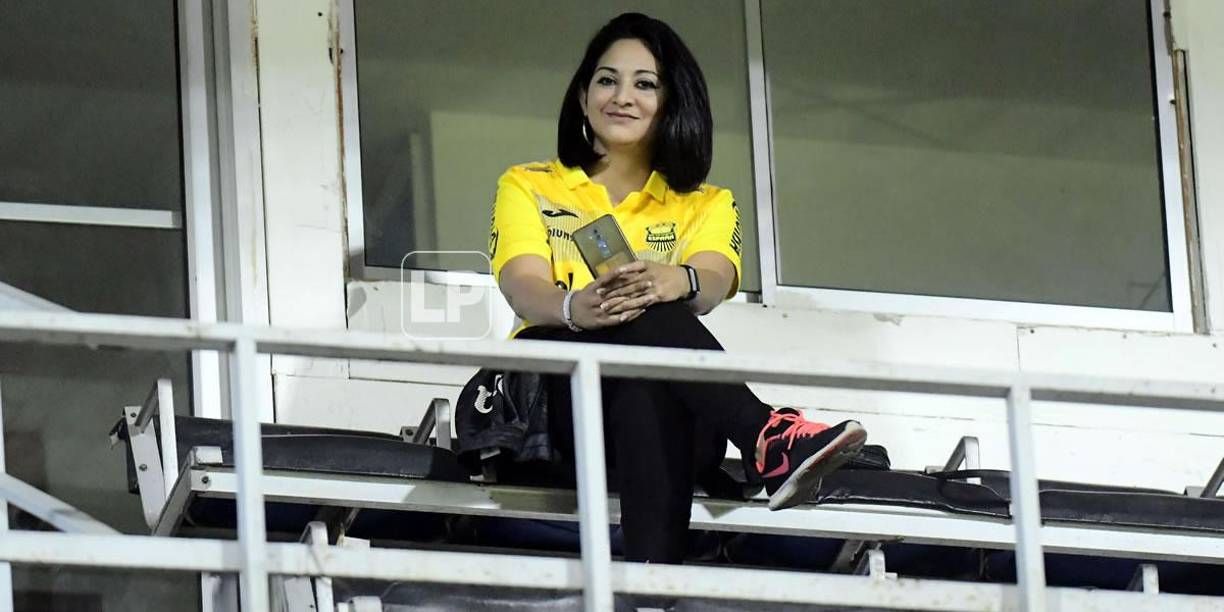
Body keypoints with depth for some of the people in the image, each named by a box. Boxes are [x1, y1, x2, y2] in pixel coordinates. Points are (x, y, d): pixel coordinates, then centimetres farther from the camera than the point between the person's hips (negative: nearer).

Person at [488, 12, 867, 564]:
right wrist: (575, 307, -32)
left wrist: (675, 283, -33)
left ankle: (653, 581, -63)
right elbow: (523, 288, -5)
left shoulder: (706, 206, 20)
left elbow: (712, 283, -5)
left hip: (661, 398, 1)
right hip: (554, 391, -1)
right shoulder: (528, 189, 17)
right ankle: (767, 438, -56)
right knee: (637, 317, -35)